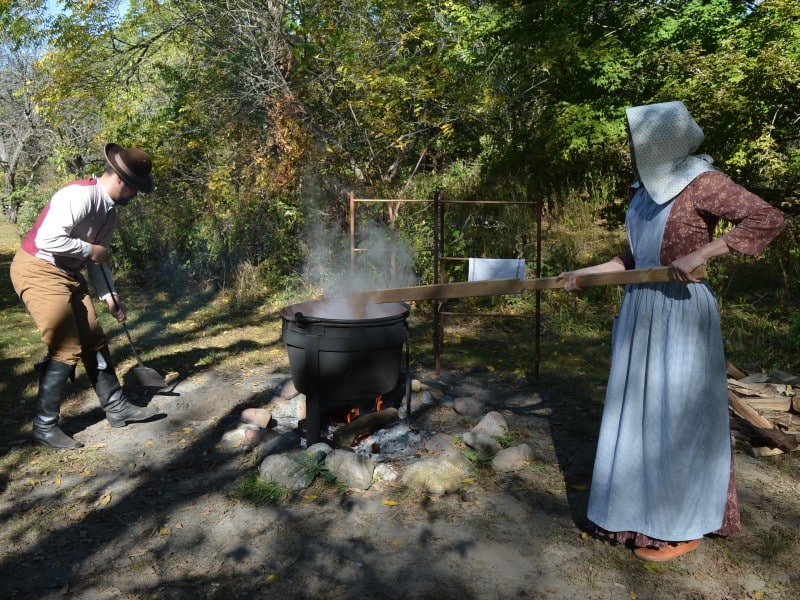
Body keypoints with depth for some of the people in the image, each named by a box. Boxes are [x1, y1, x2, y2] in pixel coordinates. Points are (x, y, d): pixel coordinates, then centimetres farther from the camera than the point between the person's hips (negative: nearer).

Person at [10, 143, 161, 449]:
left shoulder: (111, 211, 8)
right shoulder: (79, 195, -21)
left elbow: (98, 260, 13)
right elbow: (48, 239, -31)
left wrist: (110, 296, 6)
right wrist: (90, 250, -18)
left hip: (68, 275, 9)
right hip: (38, 271, -9)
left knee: (94, 340, 9)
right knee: (66, 349, -9)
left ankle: (117, 408, 20)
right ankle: (44, 426, 5)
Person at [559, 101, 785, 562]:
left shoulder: (702, 183, -12)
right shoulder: (647, 189, 11)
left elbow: (769, 219, -20)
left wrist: (700, 254, -28)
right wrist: (587, 273, 13)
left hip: (681, 312, -8)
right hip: (641, 310, 8)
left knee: (677, 414, 0)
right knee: (640, 410, 13)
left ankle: (683, 524, 16)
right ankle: (642, 508, 29)